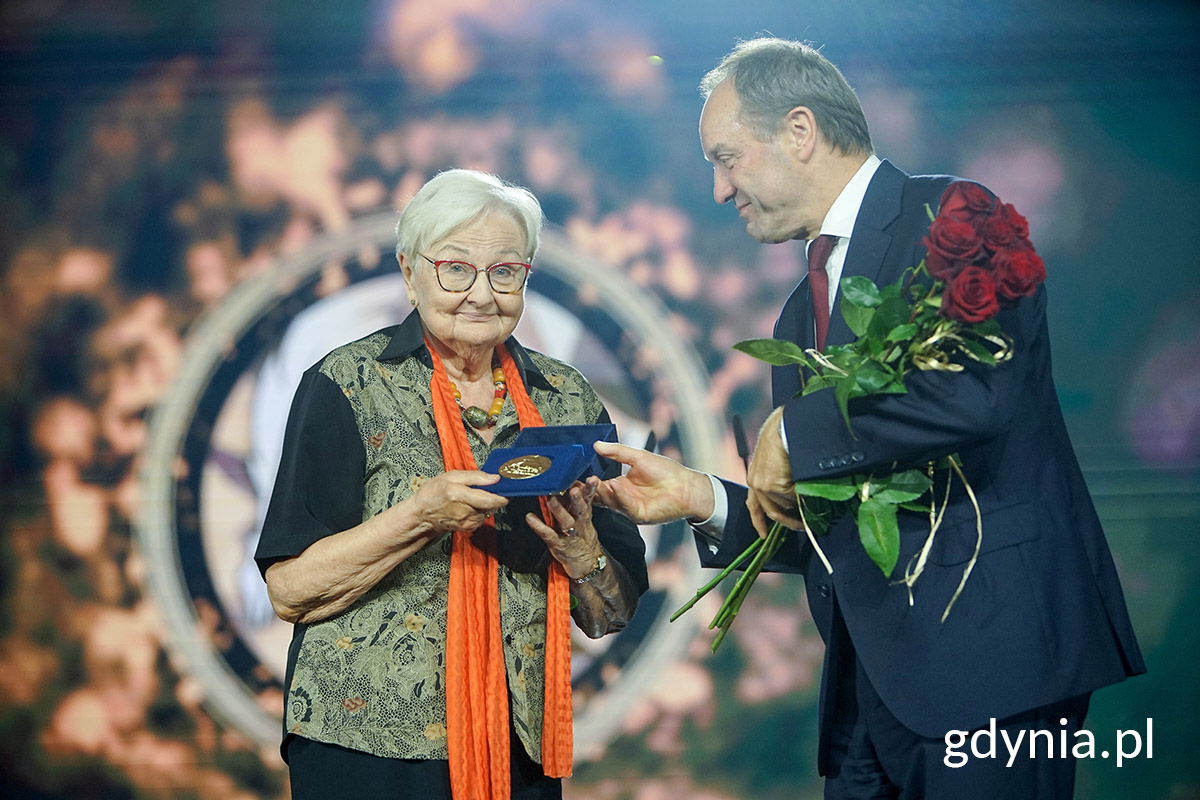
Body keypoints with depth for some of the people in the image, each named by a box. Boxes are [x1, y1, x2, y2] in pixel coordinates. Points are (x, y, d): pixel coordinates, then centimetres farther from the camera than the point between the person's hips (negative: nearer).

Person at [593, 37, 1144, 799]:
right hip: (871, 677, 8)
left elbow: (974, 393, -24)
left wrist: (794, 430, -11)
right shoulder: (804, 313, 21)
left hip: (987, 648, -8)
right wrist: (702, 497, 3)